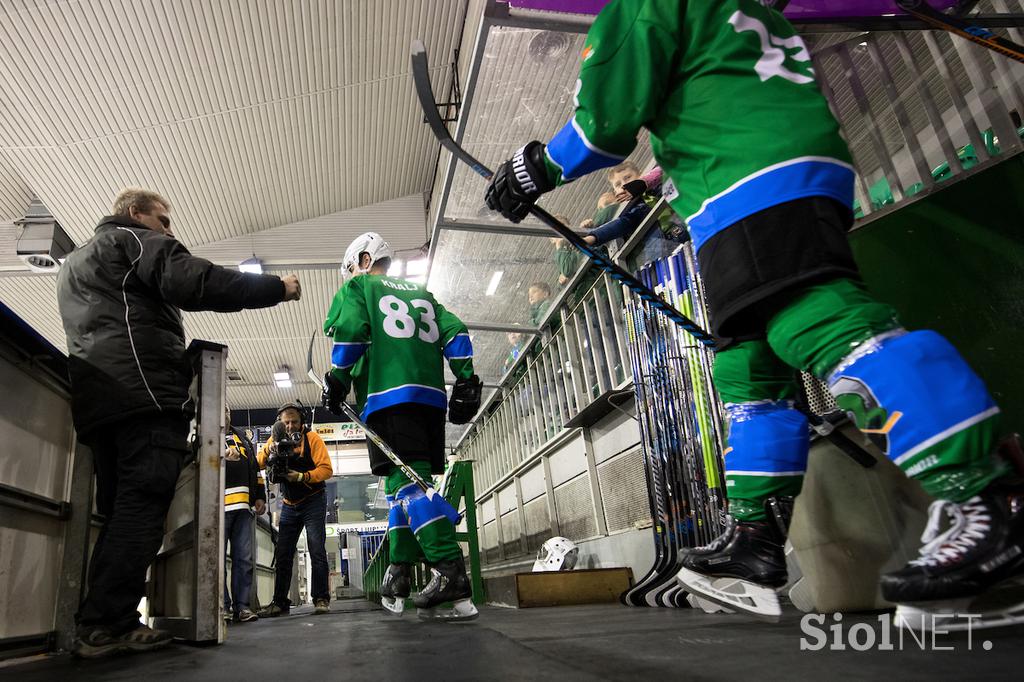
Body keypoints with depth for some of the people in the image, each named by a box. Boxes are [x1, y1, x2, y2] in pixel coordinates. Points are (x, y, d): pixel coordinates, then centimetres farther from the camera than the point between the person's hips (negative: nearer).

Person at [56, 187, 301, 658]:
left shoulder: (73, 262, 34)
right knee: (142, 508, -12)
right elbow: (196, 285, -12)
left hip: (95, 401, 9)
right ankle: (108, 626, -16)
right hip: (144, 392, -9)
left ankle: (96, 626, 6)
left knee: (120, 513, 8)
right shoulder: (136, 240, 6)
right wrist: (278, 287, -6)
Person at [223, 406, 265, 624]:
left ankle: (242, 605, 6)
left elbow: (254, 467, 26)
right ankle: (222, 606, 2)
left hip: (243, 506, 5)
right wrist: (223, 455, -29)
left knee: (244, 558, 2)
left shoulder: (242, 437, 27)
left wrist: (260, 496, 19)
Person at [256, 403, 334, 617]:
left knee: (317, 551, -7)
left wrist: (301, 477, -31)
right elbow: (258, 464, -7)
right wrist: (270, 451, -25)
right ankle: (280, 602, 14)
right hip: (289, 504, 5)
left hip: (313, 501, -5)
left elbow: (326, 469, -19)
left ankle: (321, 599, -2)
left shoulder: (312, 438, -12)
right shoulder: (276, 439, 3)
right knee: (282, 555, 6)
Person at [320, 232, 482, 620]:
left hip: (388, 397, -6)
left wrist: (336, 382, 3)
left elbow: (350, 331, -4)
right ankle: (397, 576, 15)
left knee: (408, 481, -13)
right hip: (431, 397, 6)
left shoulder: (356, 289, 14)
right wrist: (466, 381, 11)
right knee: (402, 481, 13)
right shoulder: (421, 293, 27)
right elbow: (455, 332, 15)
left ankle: (452, 576, -24)